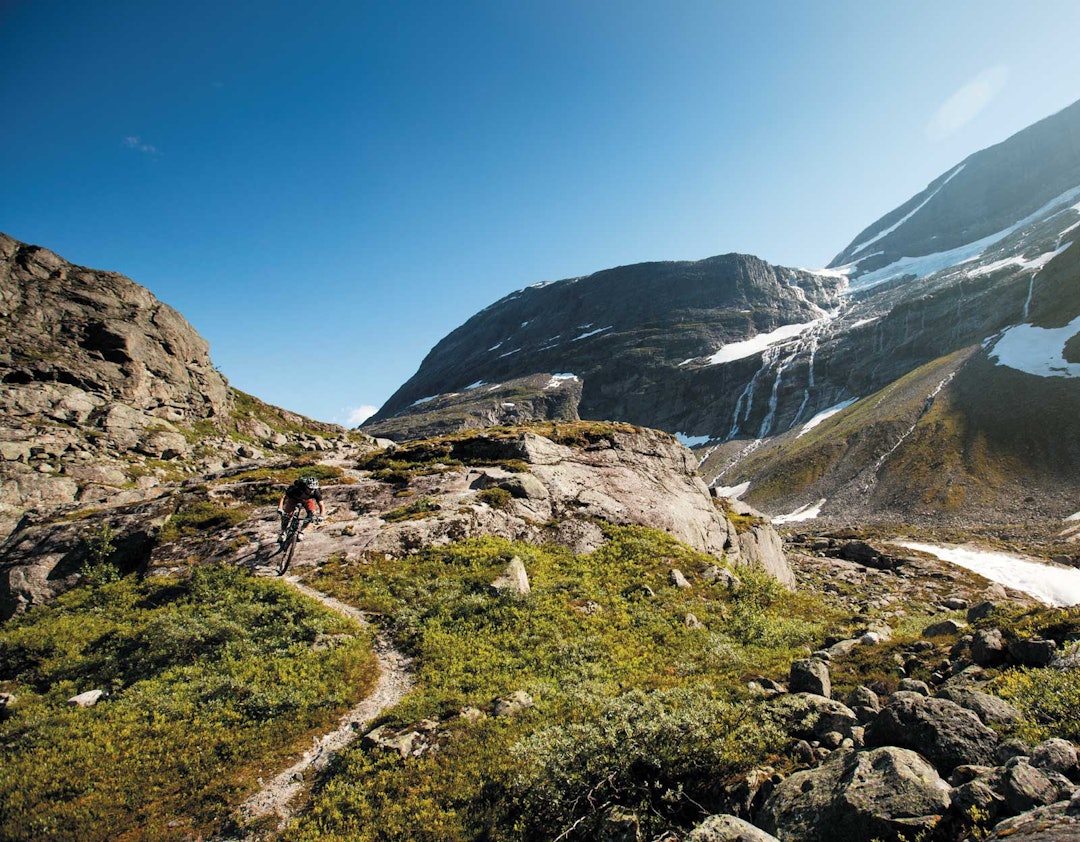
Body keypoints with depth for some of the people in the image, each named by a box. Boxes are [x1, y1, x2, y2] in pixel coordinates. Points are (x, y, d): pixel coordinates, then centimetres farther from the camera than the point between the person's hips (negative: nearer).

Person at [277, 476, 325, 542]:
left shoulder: (316, 492, -34)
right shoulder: (296, 488, -40)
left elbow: (321, 505, -32)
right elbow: (283, 496, -37)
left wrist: (321, 515, -51)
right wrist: (280, 508, -51)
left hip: (307, 499, 1)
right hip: (293, 499, -1)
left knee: (312, 514, -23)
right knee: (286, 514, -19)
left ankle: (301, 532, -5)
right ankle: (282, 533, 6)